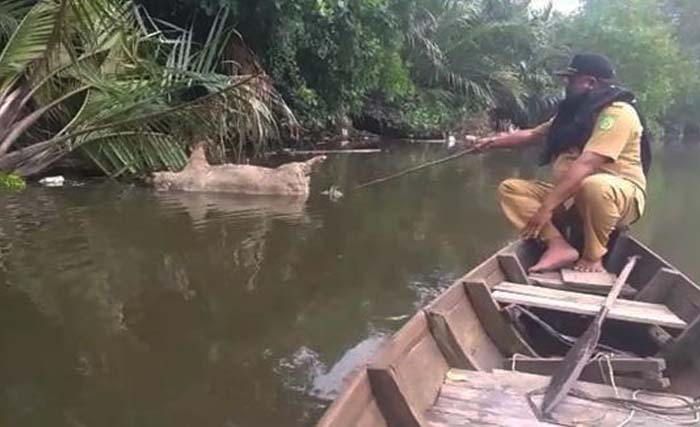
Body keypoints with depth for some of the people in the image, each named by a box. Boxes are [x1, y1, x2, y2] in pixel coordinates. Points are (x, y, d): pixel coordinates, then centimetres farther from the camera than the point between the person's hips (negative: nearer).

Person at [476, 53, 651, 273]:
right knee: (509, 188, -5)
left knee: (594, 186, -43)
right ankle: (558, 246, -22)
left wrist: (547, 207, -31)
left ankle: (593, 257, -17)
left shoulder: (618, 112, -17)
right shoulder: (574, 112, 11)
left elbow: (585, 166, -28)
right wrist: (496, 141, 18)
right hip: (571, 194, 8)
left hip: (620, 196, -8)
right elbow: (534, 135, 25)